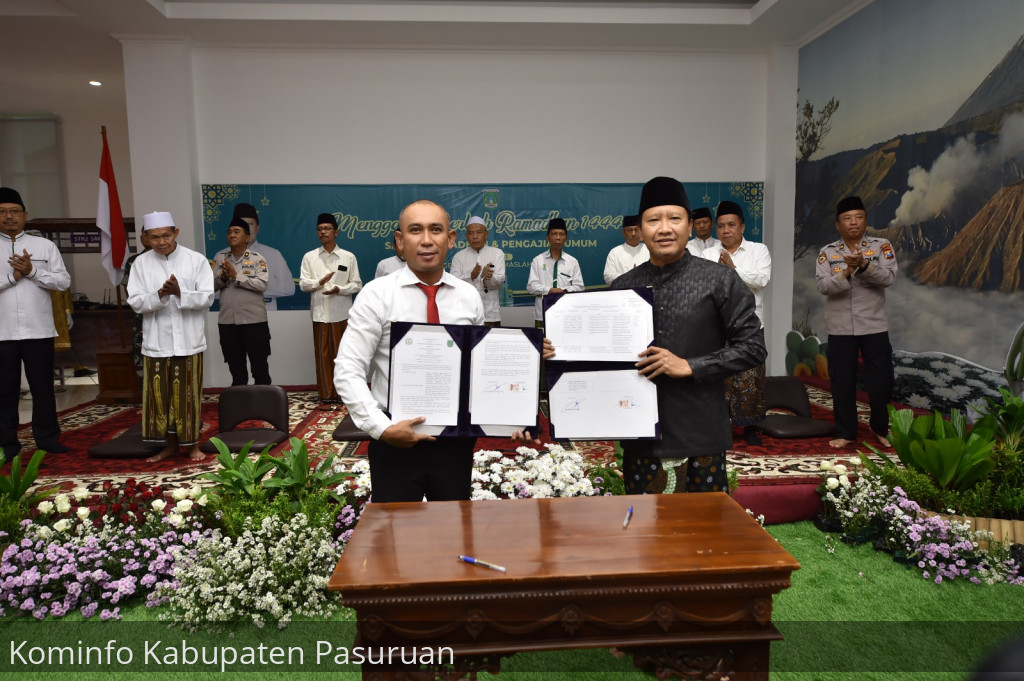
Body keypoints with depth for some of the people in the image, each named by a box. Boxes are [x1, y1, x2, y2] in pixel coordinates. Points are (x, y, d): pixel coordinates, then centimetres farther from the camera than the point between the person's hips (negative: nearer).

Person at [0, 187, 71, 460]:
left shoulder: (45, 245, 6)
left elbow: (64, 281, -1)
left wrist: (32, 271, -12)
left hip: (38, 330, 0)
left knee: (43, 386, 7)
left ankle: (47, 437, 17)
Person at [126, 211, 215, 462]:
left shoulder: (196, 260, -2)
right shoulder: (141, 263, 3)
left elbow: (207, 298, -6)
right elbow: (136, 302, -1)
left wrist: (179, 293, -22)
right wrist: (160, 295, -20)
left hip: (188, 340, -2)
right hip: (156, 341, 2)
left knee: (188, 394, 4)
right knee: (160, 394, 6)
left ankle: (192, 444, 18)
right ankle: (169, 444, 21)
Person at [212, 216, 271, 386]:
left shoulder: (257, 259, -2)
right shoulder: (219, 258, 9)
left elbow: (262, 285, -14)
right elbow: (210, 286, 6)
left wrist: (236, 276, -16)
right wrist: (222, 278, -13)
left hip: (254, 320, -4)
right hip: (227, 321, 4)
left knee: (259, 365, 4)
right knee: (235, 367, 14)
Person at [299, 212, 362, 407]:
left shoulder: (348, 257, 4)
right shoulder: (309, 257, 8)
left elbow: (357, 285, 3)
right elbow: (303, 284, 2)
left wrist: (339, 289, -15)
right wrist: (320, 282, -16)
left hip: (341, 314, -1)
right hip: (320, 313, 1)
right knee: (322, 355, 3)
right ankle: (326, 396, 11)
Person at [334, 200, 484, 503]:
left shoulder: (469, 296, 3)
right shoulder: (377, 294, -8)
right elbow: (348, 372, -11)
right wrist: (381, 428, -19)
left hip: (456, 439, 3)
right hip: (396, 440, -2)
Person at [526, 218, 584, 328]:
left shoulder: (572, 262, 7)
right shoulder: (538, 260, 6)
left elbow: (579, 287, 5)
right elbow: (531, 286, 1)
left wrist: (564, 291, -13)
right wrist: (550, 290, -13)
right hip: (542, 314, 0)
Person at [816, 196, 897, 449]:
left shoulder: (881, 246, 0)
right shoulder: (827, 252, 1)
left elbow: (888, 277, -13)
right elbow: (823, 286, -10)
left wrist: (863, 266, -28)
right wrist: (846, 273, -26)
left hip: (874, 326, 0)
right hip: (840, 329, 0)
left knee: (881, 381, 4)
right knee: (842, 383, 7)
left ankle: (880, 428, 29)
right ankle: (845, 432, 21)